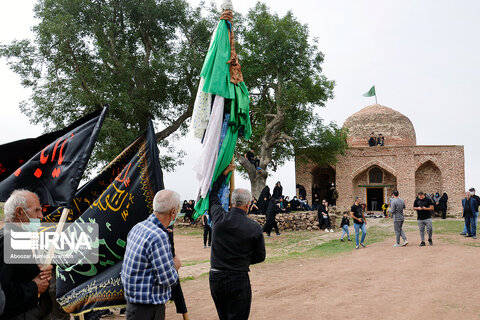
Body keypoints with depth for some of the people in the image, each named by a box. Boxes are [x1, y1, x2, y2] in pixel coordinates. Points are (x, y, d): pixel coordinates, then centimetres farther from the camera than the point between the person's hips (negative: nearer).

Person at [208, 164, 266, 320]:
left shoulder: (220, 218, -5)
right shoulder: (254, 228, -11)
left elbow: (212, 194, 15)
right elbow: (260, 256, 0)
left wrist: (225, 173, 22)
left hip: (215, 278, 4)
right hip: (238, 280, -4)